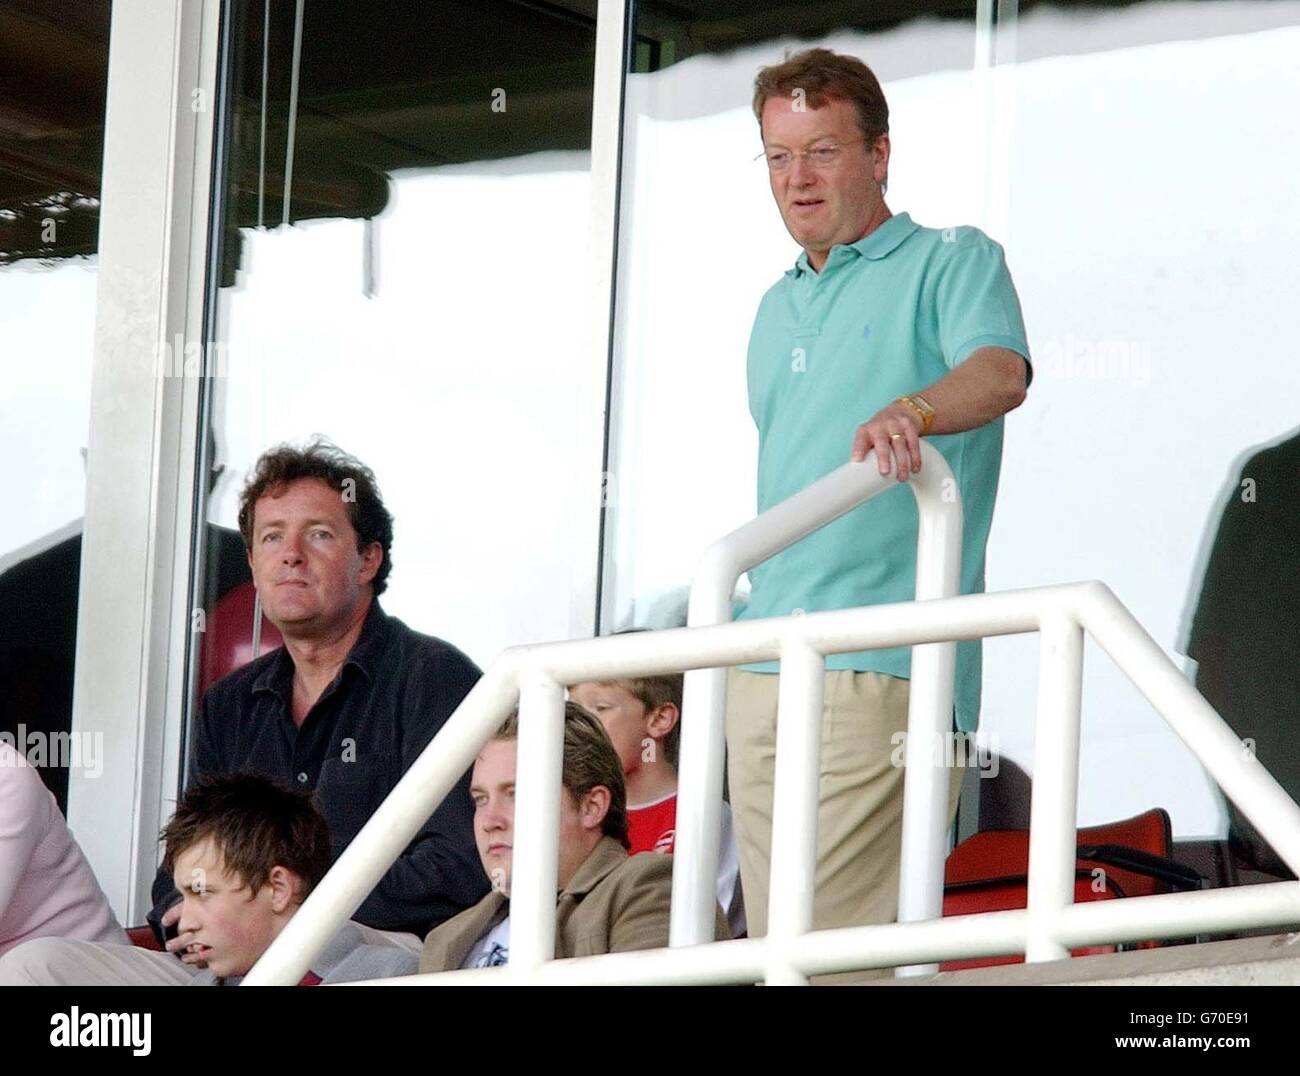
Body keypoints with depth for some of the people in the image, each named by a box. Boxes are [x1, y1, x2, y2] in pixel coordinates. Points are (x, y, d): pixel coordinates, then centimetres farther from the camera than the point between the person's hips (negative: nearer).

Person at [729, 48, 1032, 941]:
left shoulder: (952, 263, 1)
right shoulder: (777, 310, 24)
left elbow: (1000, 373, -20)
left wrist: (912, 411, -40)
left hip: (880, 670, -7)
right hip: (761, 670, 7)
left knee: (835, 951, -15)